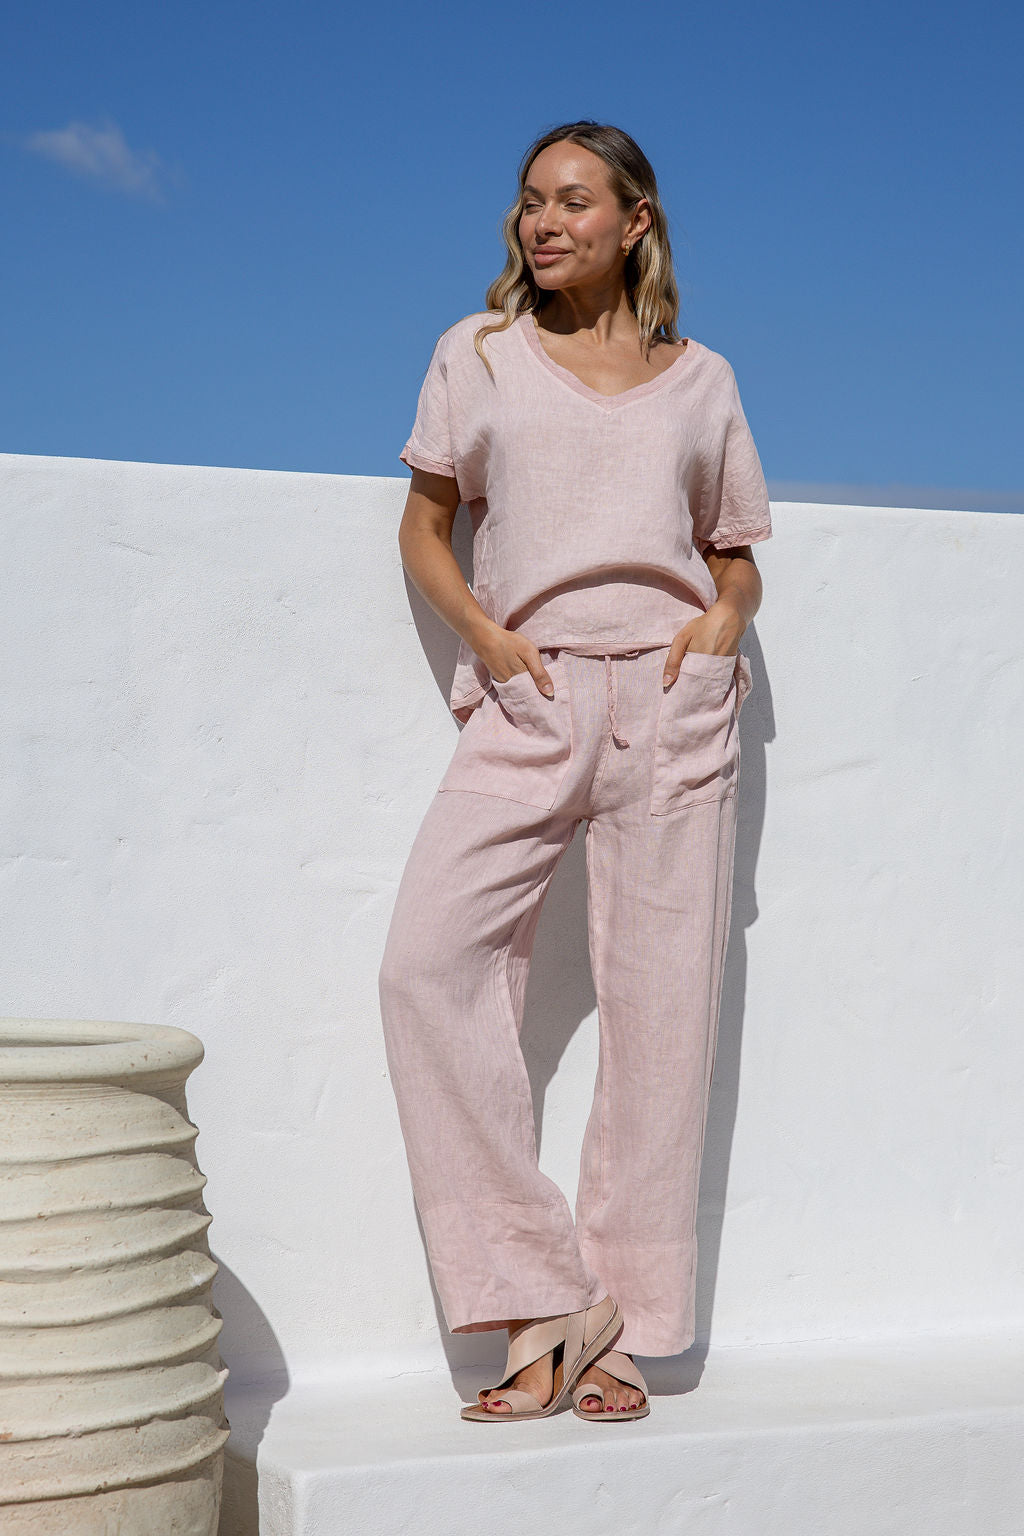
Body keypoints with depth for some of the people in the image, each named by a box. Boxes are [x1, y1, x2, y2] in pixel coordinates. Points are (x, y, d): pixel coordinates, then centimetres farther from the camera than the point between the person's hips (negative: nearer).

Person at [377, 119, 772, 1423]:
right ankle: (543, 1308, -13)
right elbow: (425, 528, 16)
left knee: (658, 999, -5)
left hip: (670, 695, 0)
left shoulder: (700, 379, 15)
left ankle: (624, 1333, 3)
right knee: (428, 962, -18)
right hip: (525, 704, 0)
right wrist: (483, 631, -1)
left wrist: (722, 621, -3)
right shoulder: (477, 354, 15)